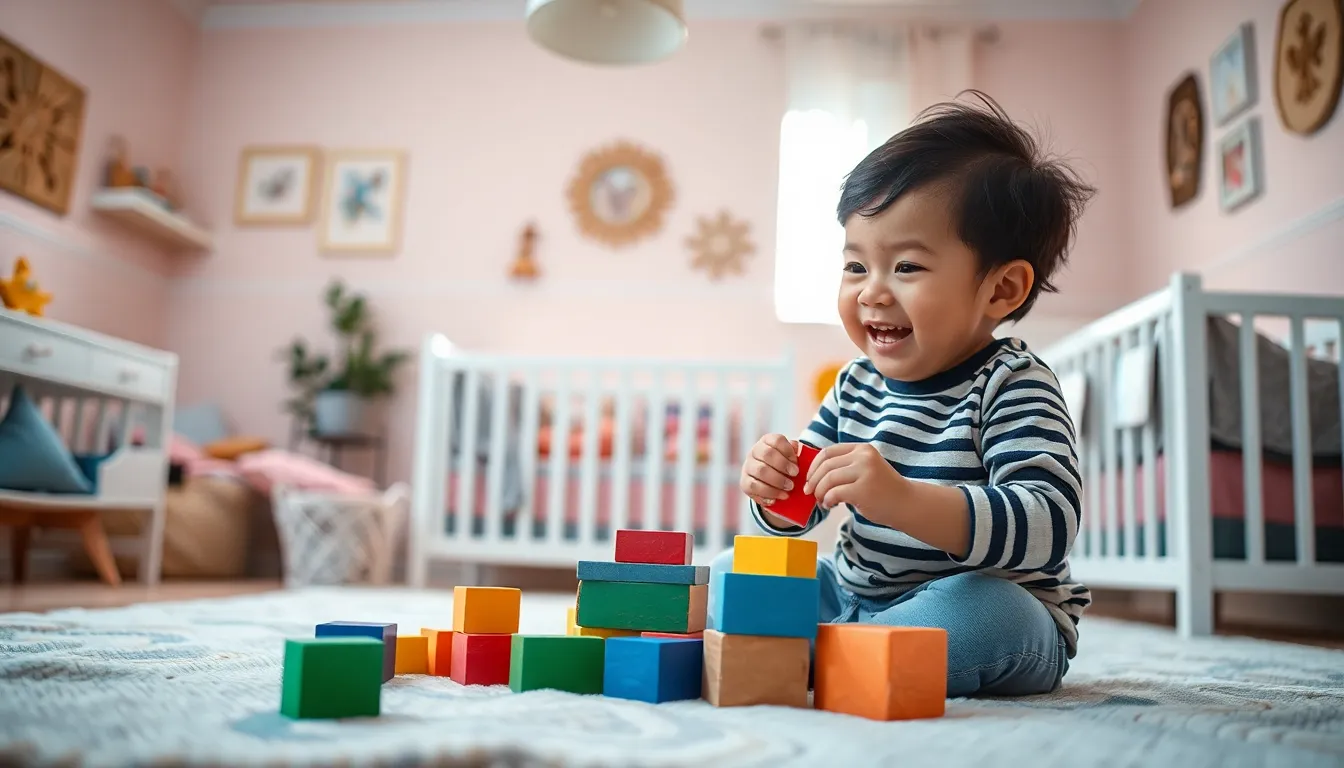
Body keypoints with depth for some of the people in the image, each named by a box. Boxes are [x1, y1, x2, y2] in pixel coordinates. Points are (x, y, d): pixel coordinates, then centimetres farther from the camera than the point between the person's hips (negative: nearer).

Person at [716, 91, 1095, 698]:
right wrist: (773, 491, -14)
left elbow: (1049, 527, -32)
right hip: (852, 592, 6)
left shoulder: (1013, 389, -17)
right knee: (726, 575, 5)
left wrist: (903, 500, -44)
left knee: (981, 614, -38)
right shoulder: (857, 384, 4)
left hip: (1001, 619, -5)